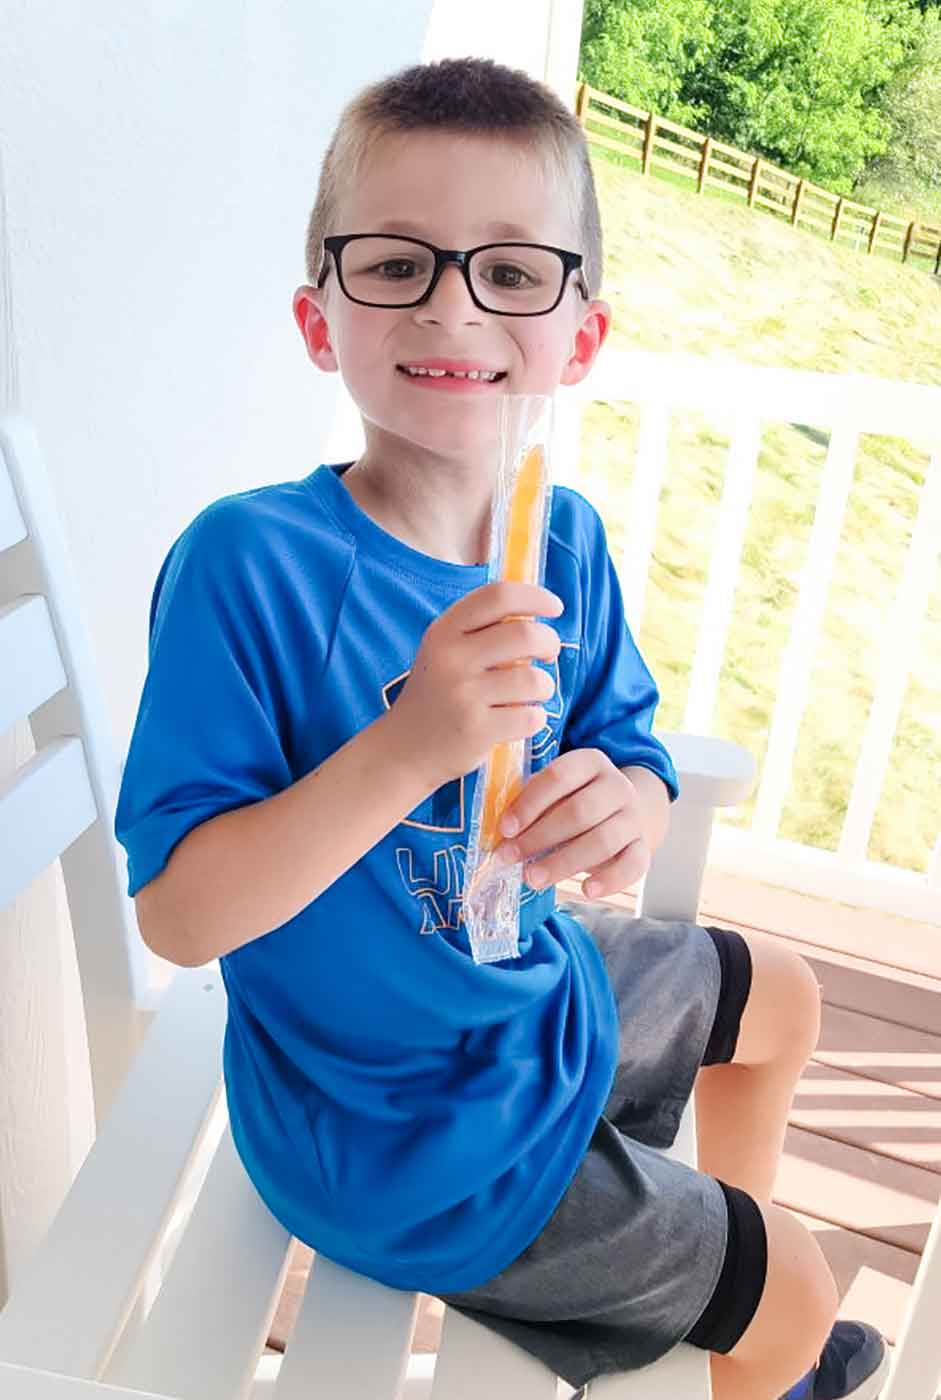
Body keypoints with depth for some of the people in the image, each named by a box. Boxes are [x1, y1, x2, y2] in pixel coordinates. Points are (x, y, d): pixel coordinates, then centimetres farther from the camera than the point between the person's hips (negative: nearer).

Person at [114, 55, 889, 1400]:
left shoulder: (568, 540, -9)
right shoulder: (246, 563, -28)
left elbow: (632, 755, -2)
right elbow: (175, 913, -27)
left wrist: (624, 808, -26)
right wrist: (408, 748, -40)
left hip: (539, 981, 7)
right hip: (405, 1139, -6)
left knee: (780, 995, 29)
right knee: (797, 1292, 10)